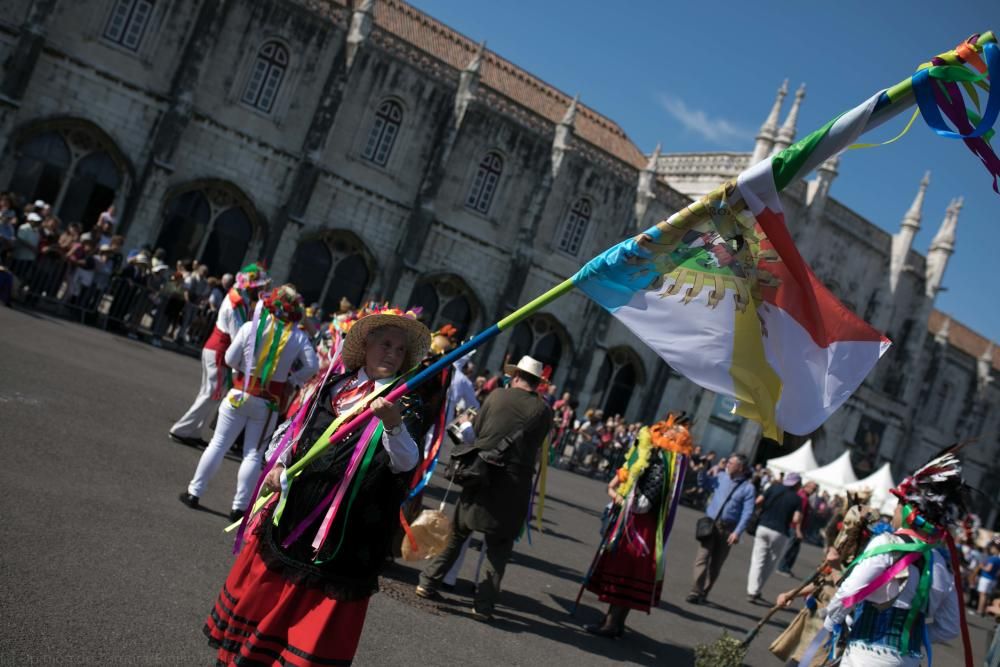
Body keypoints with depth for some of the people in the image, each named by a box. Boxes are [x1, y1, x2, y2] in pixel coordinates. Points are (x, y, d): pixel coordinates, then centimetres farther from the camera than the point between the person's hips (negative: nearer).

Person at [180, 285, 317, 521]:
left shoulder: (250, 327, -8)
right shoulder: (298, 338, -7)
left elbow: (230, 359, -2)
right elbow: (312, 366, -9)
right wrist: (292, 379, 3)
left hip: (240, 393, 0)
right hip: (268, 403, 0)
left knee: (218, 444, 12)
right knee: (253, 453, 7)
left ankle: (194, 492, 18)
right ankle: (239, 507, 8)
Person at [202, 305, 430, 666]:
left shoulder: (403, 404, -9)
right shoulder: (333, 385, 4)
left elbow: (406, 462, -24)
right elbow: (298, 428, 16)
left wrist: (393, 423, -41)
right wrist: (279, 464, 1)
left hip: (344, 530, -5)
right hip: (294, 508, 5)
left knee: (316, 622, 2)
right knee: (261, 595, 21)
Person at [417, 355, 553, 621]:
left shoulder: (497, 396, 0)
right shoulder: (543, 411, -3)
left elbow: (476, 429, 8)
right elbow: (536, 447, 3)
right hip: (514, 484, -1)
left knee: (456, 532, 17)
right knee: (499, 546, 9)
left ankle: (429, 582, 19)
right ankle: (484, 604, 6)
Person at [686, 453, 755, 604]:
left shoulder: (748, 488, -5)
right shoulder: (721, 476, 5)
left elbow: (747, 513, -11)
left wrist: (737, 532, -20)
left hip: (727, 528, -1)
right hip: (710, 523, 2)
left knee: (716, 564, 8)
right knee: (702, 558, -10)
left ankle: (703, 593, 20)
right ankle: (695, 592, -12)